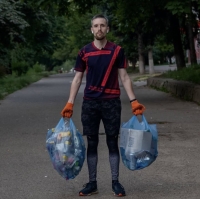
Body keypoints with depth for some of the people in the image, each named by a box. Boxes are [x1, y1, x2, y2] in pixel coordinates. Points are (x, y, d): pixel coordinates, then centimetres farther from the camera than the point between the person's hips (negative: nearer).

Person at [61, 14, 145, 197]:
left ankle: (115, 182, 12)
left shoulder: (117, 50, 0)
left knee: (112, 142, 4)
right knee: (92, 143, 6)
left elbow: (124, 77, 2)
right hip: (90, 102, 1)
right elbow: (77, 79, 7)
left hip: (111, 101, -1)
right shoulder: (84, 52, 4)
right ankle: (92, 183, 14)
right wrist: (70, 103, 0)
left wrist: (133, 101, -6)